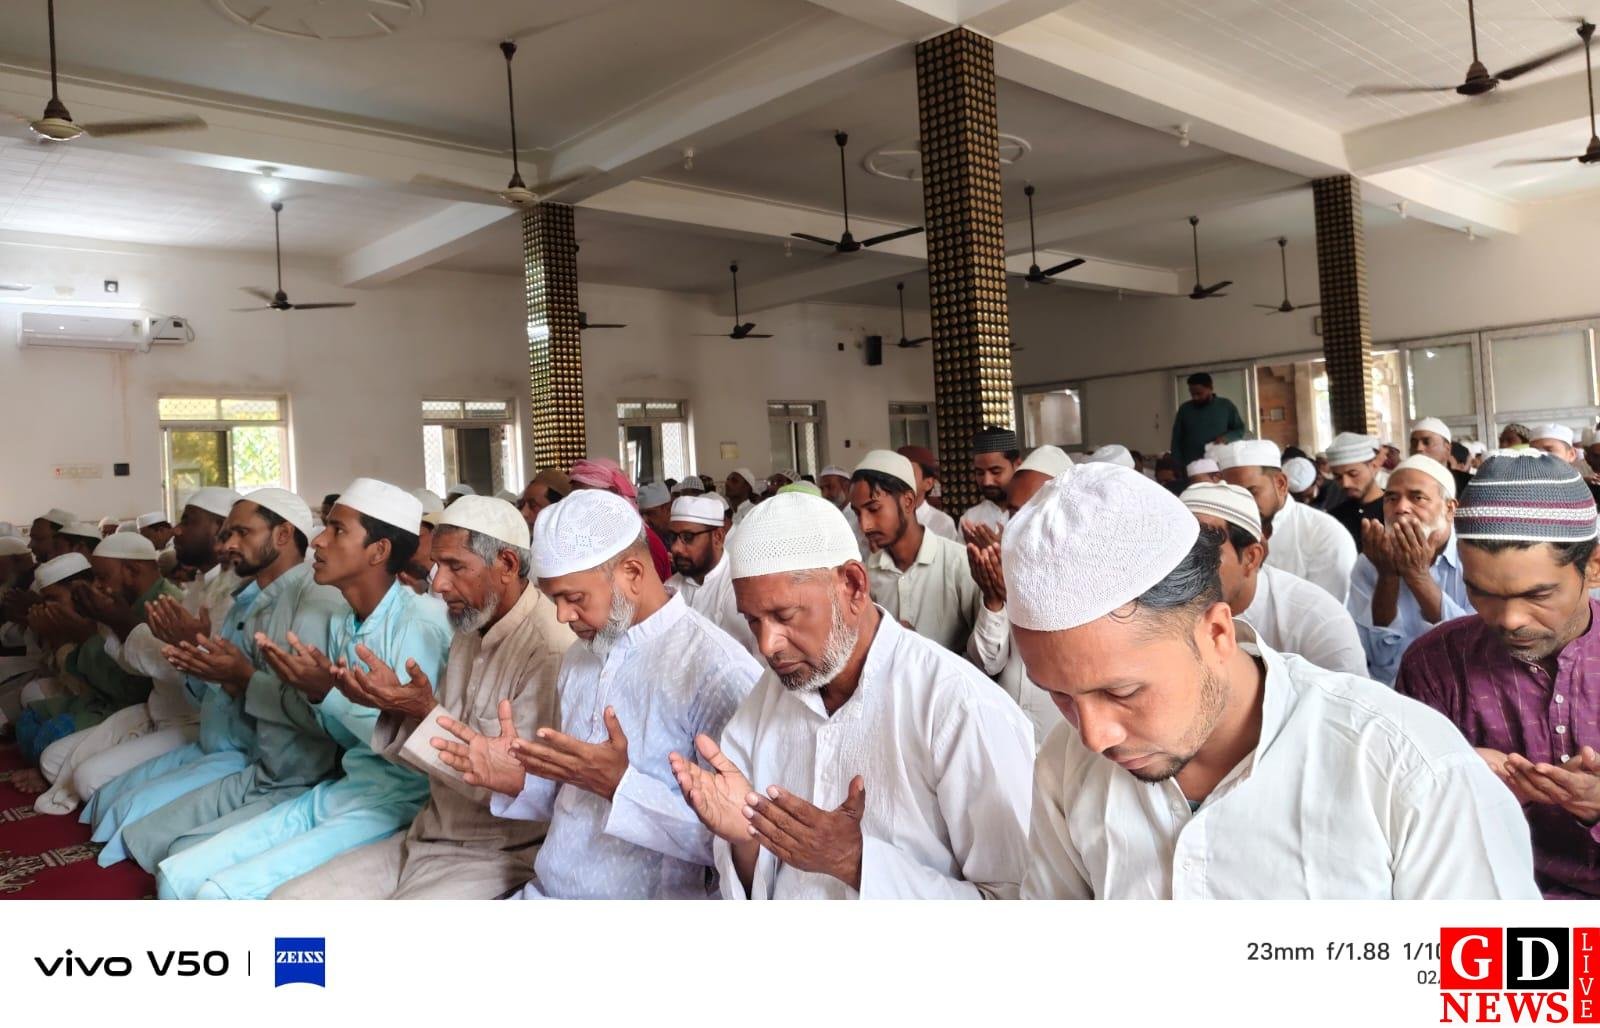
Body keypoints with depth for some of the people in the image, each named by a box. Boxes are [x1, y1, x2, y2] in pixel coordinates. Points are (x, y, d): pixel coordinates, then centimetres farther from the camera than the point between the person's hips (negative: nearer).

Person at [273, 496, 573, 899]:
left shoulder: (550, 649, -20)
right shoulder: (470, 633, 10)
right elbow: (437, 755, 12)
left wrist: (428, 714, -23)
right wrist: (397, 706, -7)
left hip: (500, 856, -9)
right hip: (428, 837, 9)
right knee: (285, 904, 3)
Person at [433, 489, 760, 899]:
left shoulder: (719, 670, -16)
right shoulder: (579, 658, 9)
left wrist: (622, 786, -24)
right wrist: (522, 780, -2)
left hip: (645, 912, -6)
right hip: (543, 891, 6)